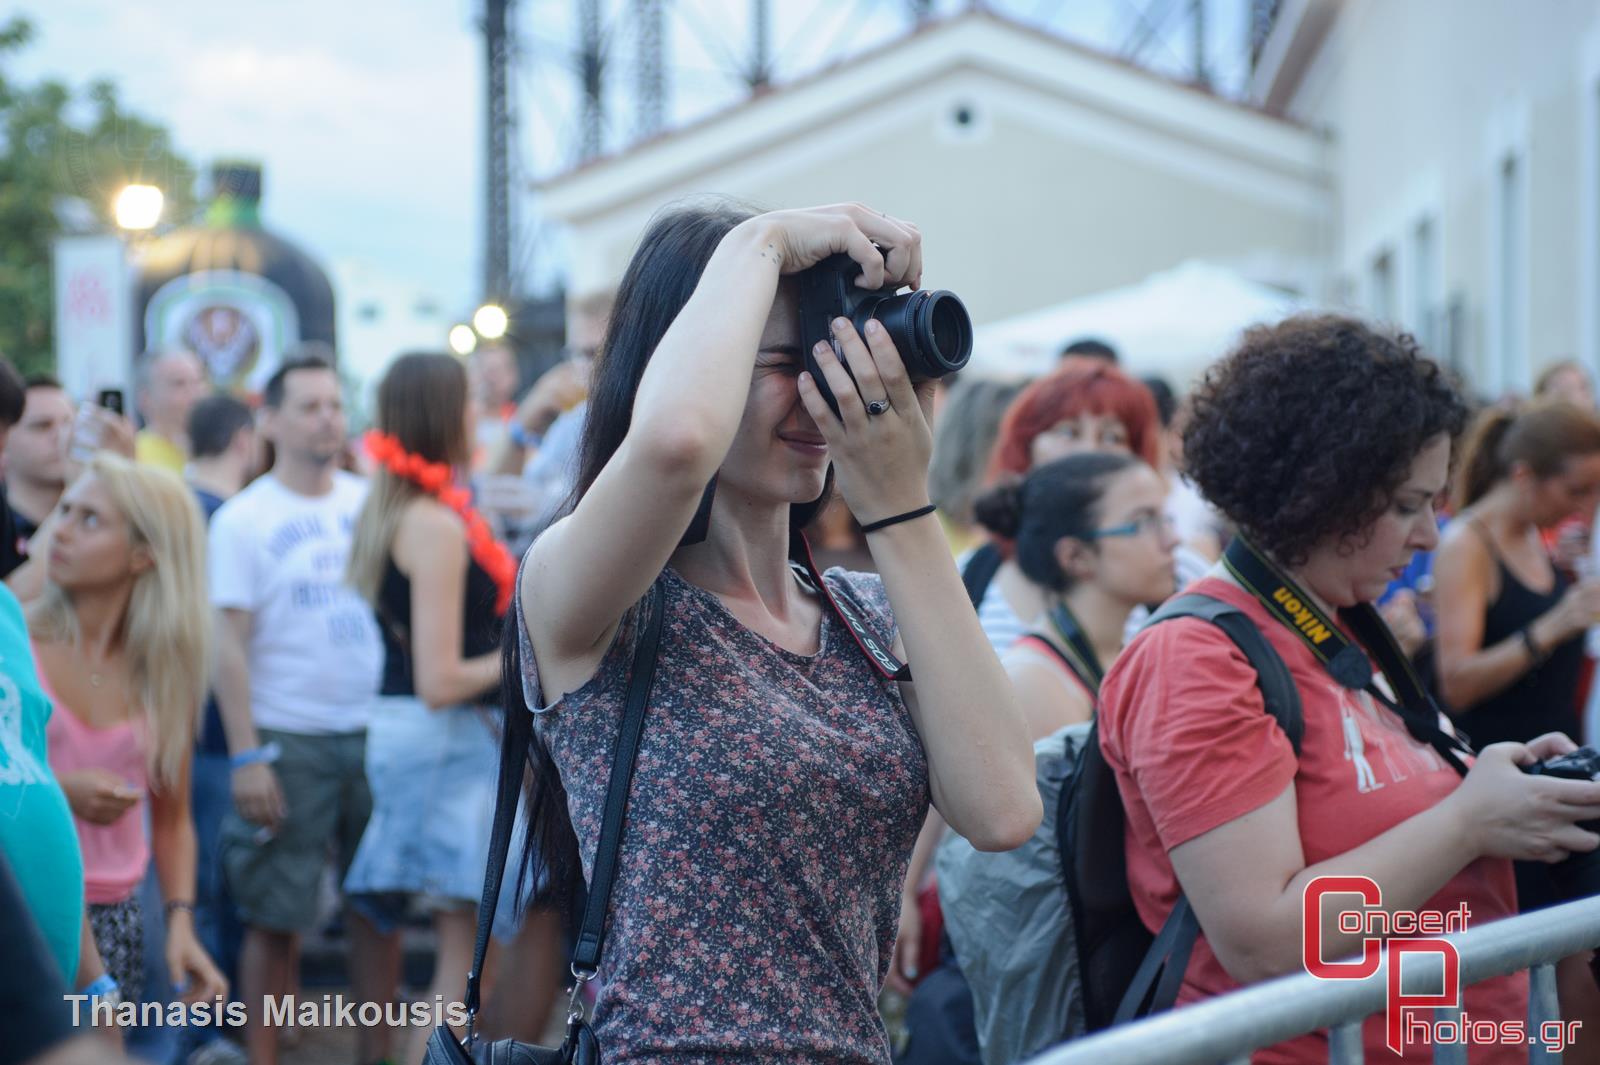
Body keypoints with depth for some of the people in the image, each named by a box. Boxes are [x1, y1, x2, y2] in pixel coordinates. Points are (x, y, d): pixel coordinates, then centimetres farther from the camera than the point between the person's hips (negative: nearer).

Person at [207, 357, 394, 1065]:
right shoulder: (243, 520, -3)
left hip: (374, 731, 4)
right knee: (275, 915, -1)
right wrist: (247, 757, -14)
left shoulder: (370, 502, 8)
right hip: (288, 740, -4)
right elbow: (229, 646, -7)